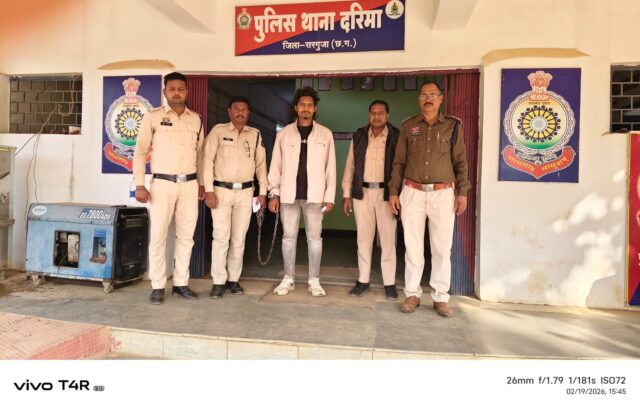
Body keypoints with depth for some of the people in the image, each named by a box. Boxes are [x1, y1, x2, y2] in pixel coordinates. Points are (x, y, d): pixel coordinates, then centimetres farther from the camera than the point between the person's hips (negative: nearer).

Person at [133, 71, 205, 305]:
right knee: (158, 236, 0)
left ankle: (181, 283, 19)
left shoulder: (196, 120, 10)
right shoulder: (153, 117, 0)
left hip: (189, 184, 3)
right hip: (163, 183, -3)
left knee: (186, 236, 7)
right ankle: (158, 286, 11)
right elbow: (140, 152, 0)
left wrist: (202, 183, 14)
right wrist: (139, 185, -7)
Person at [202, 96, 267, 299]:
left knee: (239, 239, 7)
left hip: (246, 192, 3)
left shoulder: (255, 134, 9)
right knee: (221, 238, -4)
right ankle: (218, 282, 5)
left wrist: (263, 192, 6)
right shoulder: (218, 131, 0)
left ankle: (233, 280, 17)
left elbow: (261, 165, 11)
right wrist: (209, 190, -11)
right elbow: (208, 161, -4)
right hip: (222, 190, -3)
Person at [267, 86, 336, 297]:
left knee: (314, 238, 4)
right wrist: (274, 193, 0)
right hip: (289, 194, 1)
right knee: (288, 237, 7)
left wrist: (329, 196, -1)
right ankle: (288, 279, 19)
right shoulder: (284, 133, 6)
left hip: (314, 195, -1)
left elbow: (330, 167, 3)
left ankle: (314, 280, 16)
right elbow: (275, 166, 6)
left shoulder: (325, 134, 5)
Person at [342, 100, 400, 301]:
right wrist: (346, 195, 5)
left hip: (386, 193, -2)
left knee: (388, 239, 2)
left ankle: (389, 283, 13)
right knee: (363, 238, 8)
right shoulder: (359, 136, 8)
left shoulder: (396, 136, 0)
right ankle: (363, 281, 18)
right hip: (362, 193, 3)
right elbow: (350, 166, 9)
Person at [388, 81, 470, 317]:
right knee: (413, 246, 5)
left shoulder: (453, 126, 6)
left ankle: (440, 297, 15)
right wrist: (393, 192, 3)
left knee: (442, 248, 3)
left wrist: (462, 192, 0)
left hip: (443, 193, 0)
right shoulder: (408, 126, 8)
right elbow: (399, 162, 8)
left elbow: (460, 162, 6)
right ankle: (412, 294, 16)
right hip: (412, 192, 1)